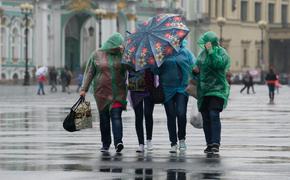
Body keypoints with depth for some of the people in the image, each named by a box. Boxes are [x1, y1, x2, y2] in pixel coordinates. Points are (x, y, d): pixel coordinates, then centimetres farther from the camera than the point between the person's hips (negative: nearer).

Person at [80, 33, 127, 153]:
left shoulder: (121, 55, 5)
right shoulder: (97, 55, 4)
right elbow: (89, 73, 7)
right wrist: (84, 89, 2)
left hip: (118, 93, -1)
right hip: (102, 92, 1)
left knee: (116, 116, -13)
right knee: (104, 118, 7)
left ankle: (118, 142, -23)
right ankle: (105, 144, 16)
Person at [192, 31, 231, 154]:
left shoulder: (221, 52, -4)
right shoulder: (202, 53, 14)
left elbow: (219, 64, -24)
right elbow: (198, 67, 25)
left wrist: (211, 51, -23)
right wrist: (195, 70, 3)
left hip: (217, 89, -6)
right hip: (203, 90, 6)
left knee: (214, 115, -17)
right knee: (206, 118, 5)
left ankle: (215, 144, -20)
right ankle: (209, 144, 10)